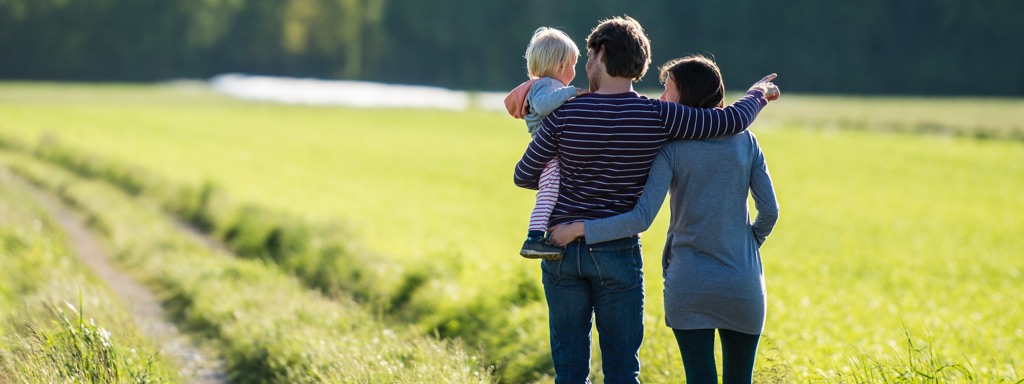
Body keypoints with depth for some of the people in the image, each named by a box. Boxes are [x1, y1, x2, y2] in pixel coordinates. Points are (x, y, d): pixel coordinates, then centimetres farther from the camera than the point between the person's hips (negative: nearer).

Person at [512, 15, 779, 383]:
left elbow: (523, 176, 3)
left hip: (562, 248, 1)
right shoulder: (656, 117, -9)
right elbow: (732, 120, -6)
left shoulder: (565, 114, -7)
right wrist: (758, 94, 16)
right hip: (618, 253, -1)